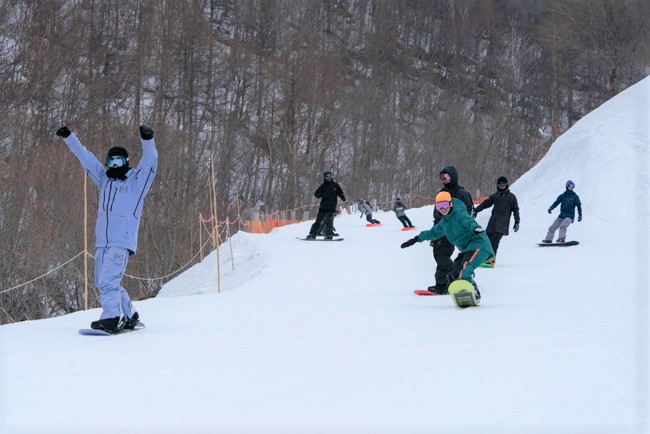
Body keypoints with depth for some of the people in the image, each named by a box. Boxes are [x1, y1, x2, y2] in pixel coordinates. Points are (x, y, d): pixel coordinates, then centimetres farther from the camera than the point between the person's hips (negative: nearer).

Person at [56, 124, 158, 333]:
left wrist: (147, 140, -27)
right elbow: (85, 157, 24)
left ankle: (111, 319, -22)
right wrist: (69, 137, 25)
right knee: (103, 282, 11)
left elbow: (150, 160, -10)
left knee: (108, 280, -20)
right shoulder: (105, 179, 20)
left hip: (122, 242, -7)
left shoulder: (136, 180, 5)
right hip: (102, 242, 7)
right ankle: (129, 316, 22)